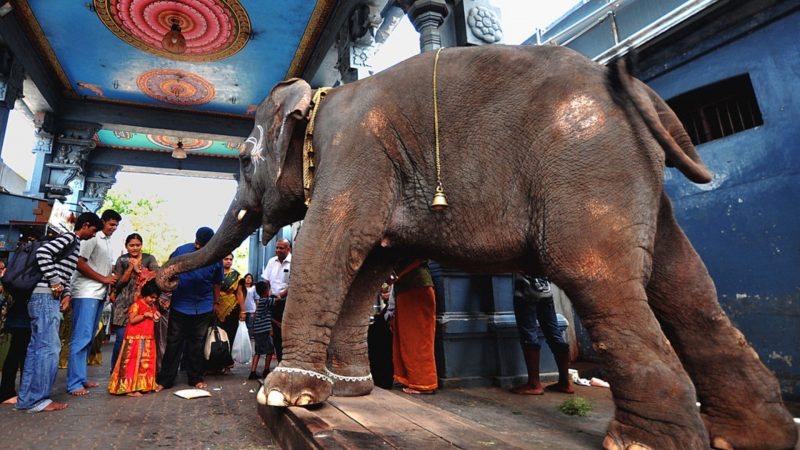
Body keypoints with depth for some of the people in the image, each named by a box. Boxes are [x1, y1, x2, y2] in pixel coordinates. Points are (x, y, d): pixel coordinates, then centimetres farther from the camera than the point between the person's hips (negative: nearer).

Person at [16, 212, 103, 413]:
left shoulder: (74, 243, 22)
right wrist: (54, 281, -19)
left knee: (37, 347, 12)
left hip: (49, 298, 10)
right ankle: (37, 400, 0)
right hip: (45, 297, -10)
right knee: (49, 348, -7)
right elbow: (43, 252, -23)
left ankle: (26, 398, 19)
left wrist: (67, 293, 9)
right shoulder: (69, 238, -8)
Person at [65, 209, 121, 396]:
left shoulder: (109, 243, 20)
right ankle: (74, 383, -4)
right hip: (86, 293, -8)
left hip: (100, 294, 8)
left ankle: (80, 378, 18)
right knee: (81, 337, -8)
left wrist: (112, 286, 9)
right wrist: (104, 279, -11)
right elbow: (80, 264, -13)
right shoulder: (92, 238, -5)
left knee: (89, 338, 11)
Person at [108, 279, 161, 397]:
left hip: (148, 339, 8)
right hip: (136, 338, -8)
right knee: (134, 362, -5)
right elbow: (132, 320, -15)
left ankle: (145, 385, 18)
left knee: (147, 363, 10)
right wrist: (145, 315, -20)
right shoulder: (137, 305, -8)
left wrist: (156, 316, 6)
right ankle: (130, 388, -1)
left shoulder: (153, 307, 15)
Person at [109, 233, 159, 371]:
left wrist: (138, 269, -12)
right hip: (124, 303, 1)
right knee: (121, 337, -4)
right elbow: (119, 282, 2)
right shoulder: (122, 260, 8)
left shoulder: (149, 258, 6)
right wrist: (131, 267, -8)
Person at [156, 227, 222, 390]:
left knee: (197, 343, 11)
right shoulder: (181, 251, -7)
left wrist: (216, 303, 10)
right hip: (179, 305, -1)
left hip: (203, 308, 1)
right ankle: (165, 379, 14)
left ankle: (196, 378, 21)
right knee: (173, 342, 5)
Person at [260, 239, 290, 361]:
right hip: (273, 301, 6)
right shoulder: (272, 261, 9)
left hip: (287, 301, -6)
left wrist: (281, 295, -16)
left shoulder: (293, 262, -10)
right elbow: (266, 280, 13)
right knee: (275, 332, 9)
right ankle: (280, 360, 20)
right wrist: (268, 294, 0)